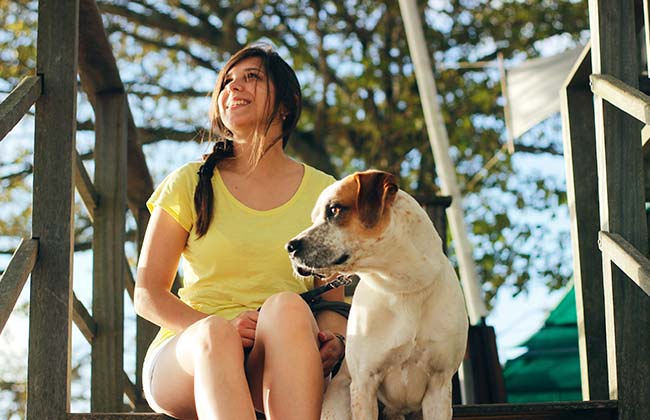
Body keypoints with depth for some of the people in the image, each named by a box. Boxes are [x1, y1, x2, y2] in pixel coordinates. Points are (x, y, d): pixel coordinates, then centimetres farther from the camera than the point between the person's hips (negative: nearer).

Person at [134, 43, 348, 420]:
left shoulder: (320, 191, 13)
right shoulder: (190, 184, 9)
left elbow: (333, 297, 12)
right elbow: (148, 295, 6)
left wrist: (335, 340, -13)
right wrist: (216, 328, -14)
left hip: (278, 367, 1)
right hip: (188, 360, -1)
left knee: (287, 305, -35)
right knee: (215, 333, -37)